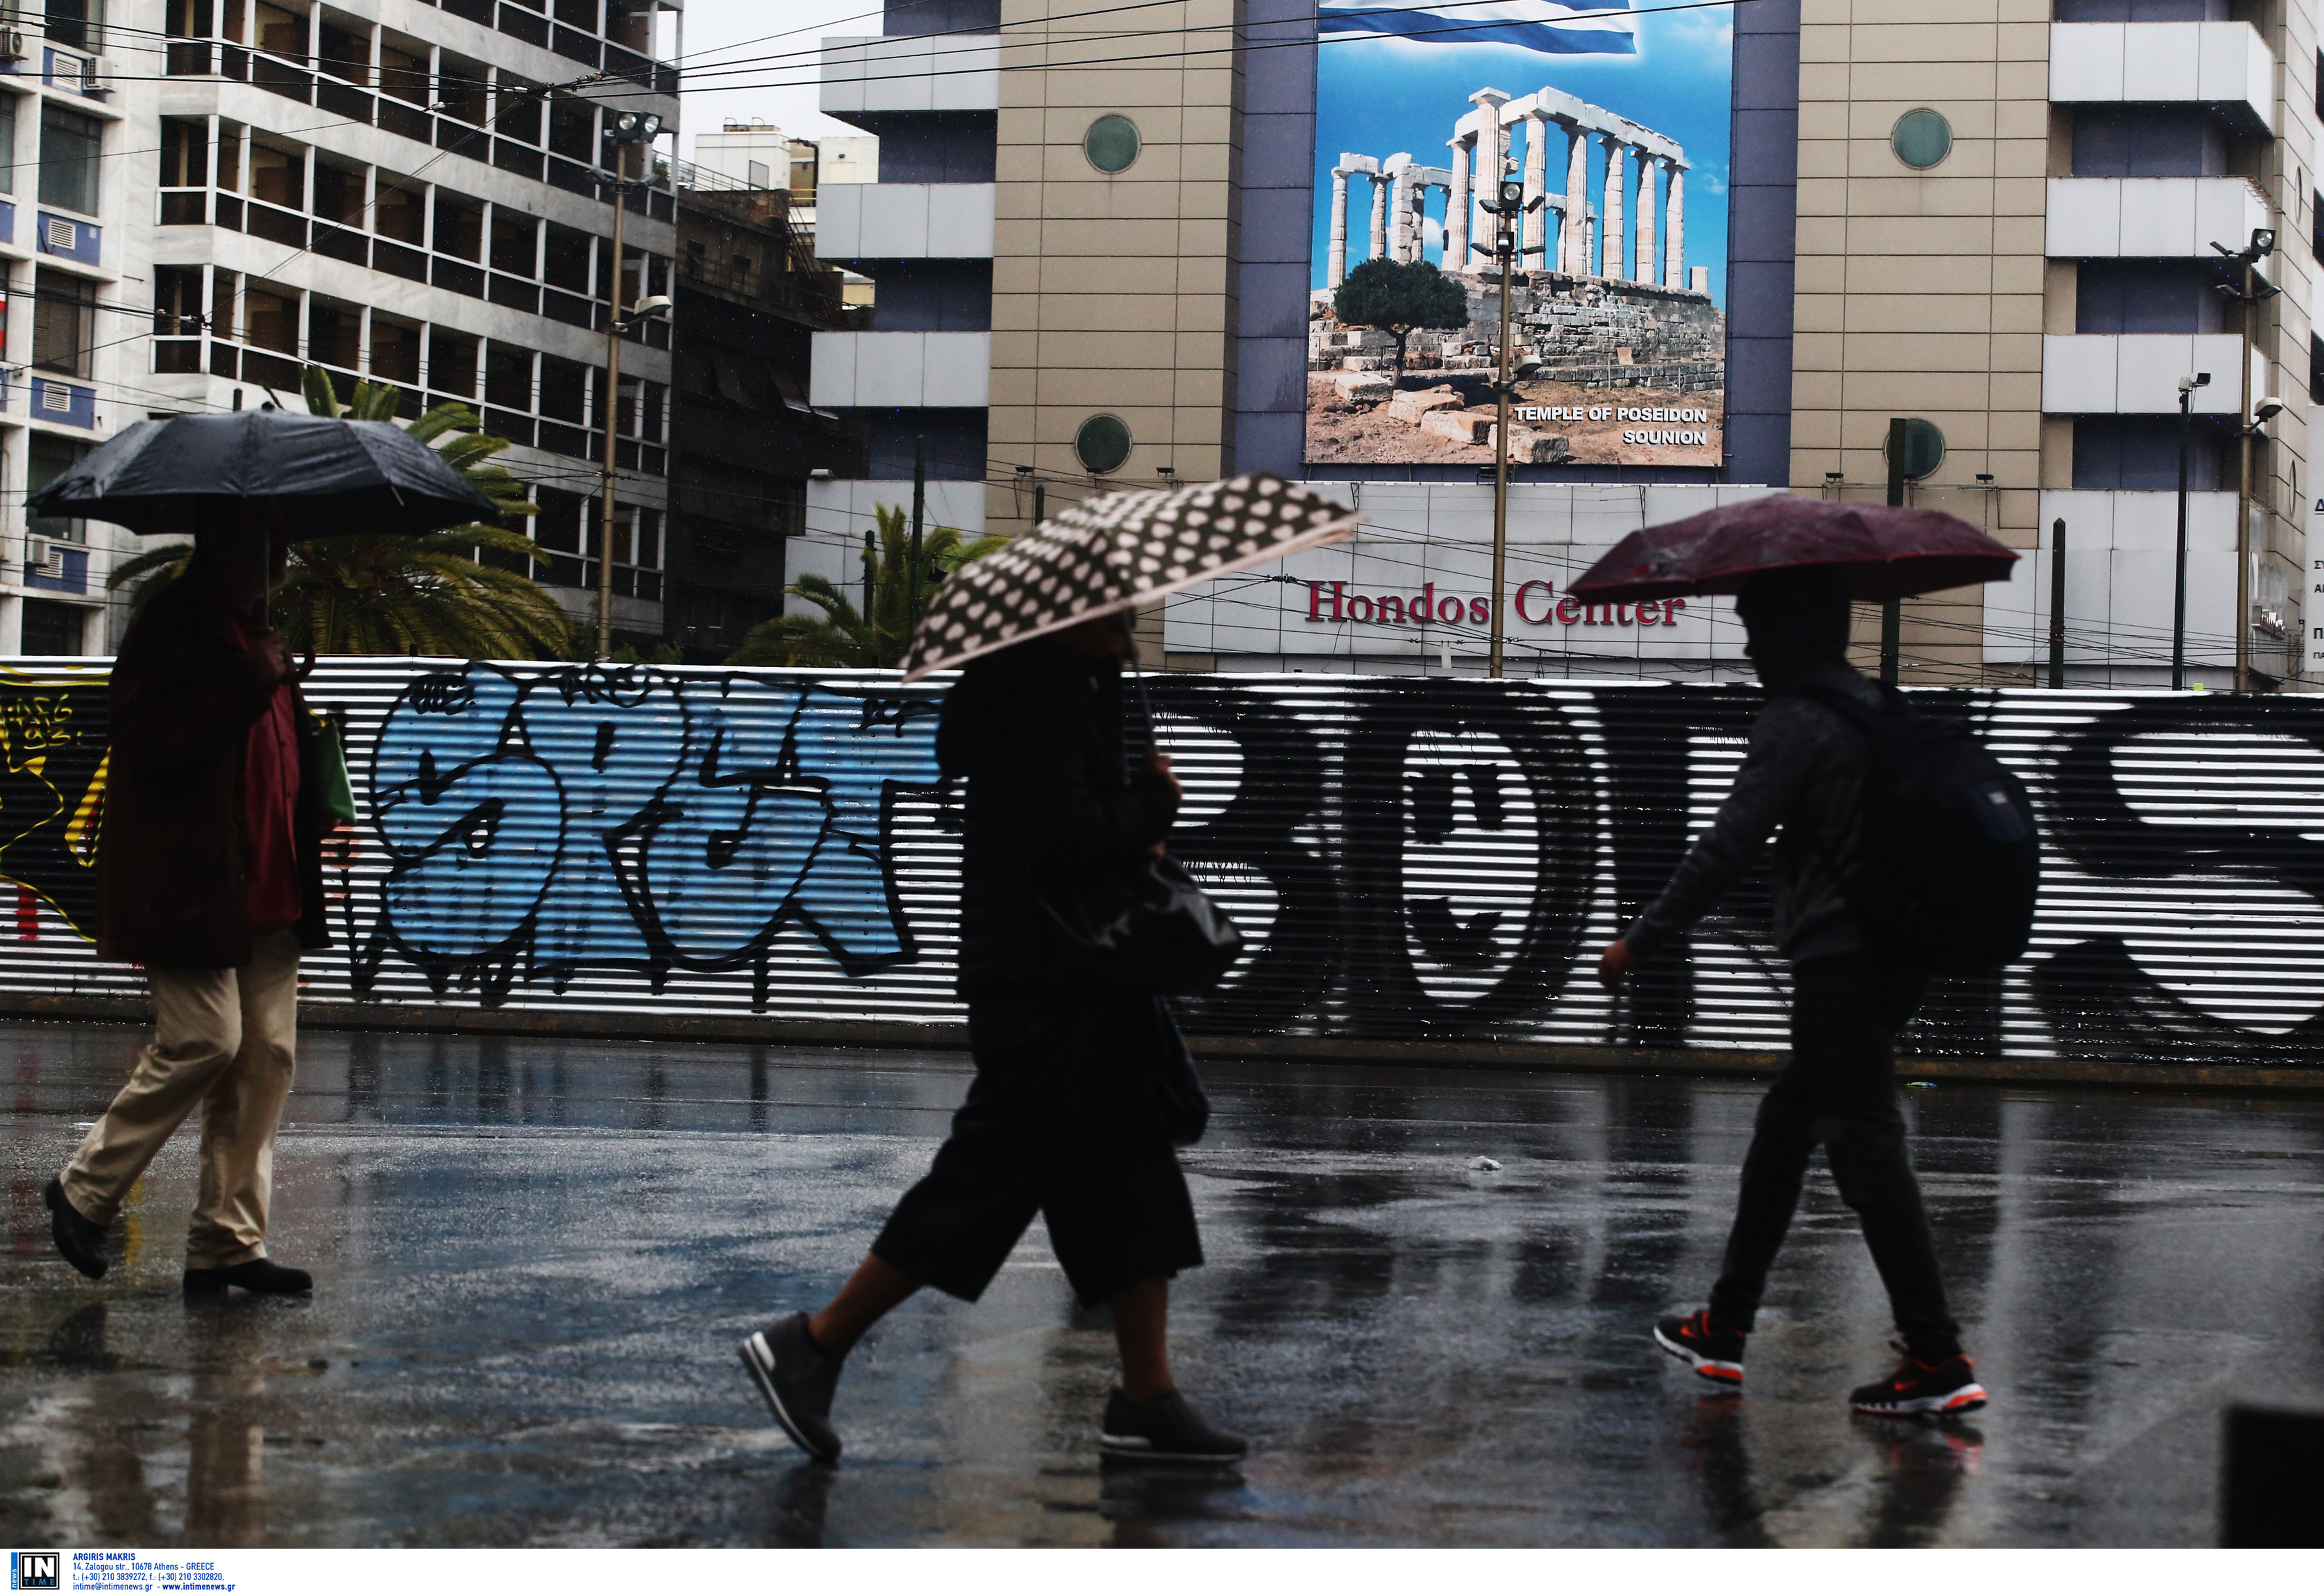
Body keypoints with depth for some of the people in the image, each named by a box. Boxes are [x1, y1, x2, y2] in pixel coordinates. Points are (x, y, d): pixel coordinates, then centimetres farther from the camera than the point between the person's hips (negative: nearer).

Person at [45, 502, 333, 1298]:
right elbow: (148, 738, -21)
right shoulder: (170, 626, -8)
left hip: (264, 889, 8)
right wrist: (250, 682, -24)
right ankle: (85, 1191, 5)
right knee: (205, 1041, -13)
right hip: (187, 883, -8)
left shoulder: (259, 630, 20)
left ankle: (228, 1244, 6)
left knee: (266, 1055, 2)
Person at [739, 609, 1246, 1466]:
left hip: (1088, 977, 11)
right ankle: (810, 1347, 2)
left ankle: (1146, 1399, 14)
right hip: (1036, 983, -11)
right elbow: (1067, 841, -25)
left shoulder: (1082, 685, 15)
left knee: (1136, 1185, 10)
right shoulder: (1035, 697, -17)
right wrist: (1154, 800, -9)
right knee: (990, 1179, -7)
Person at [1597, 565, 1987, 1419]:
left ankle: (1938, 1360, -13)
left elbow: (1727, 849, -18)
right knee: (1782, 1128, 18)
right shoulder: (1879, 708, 15)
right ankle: (1726, 1327, 26)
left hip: (1838, 961, -10)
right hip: (1893, 956, 10)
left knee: (1865, 1147, -9)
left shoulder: (1796, 724, -12)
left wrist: (1641, 941, -14)